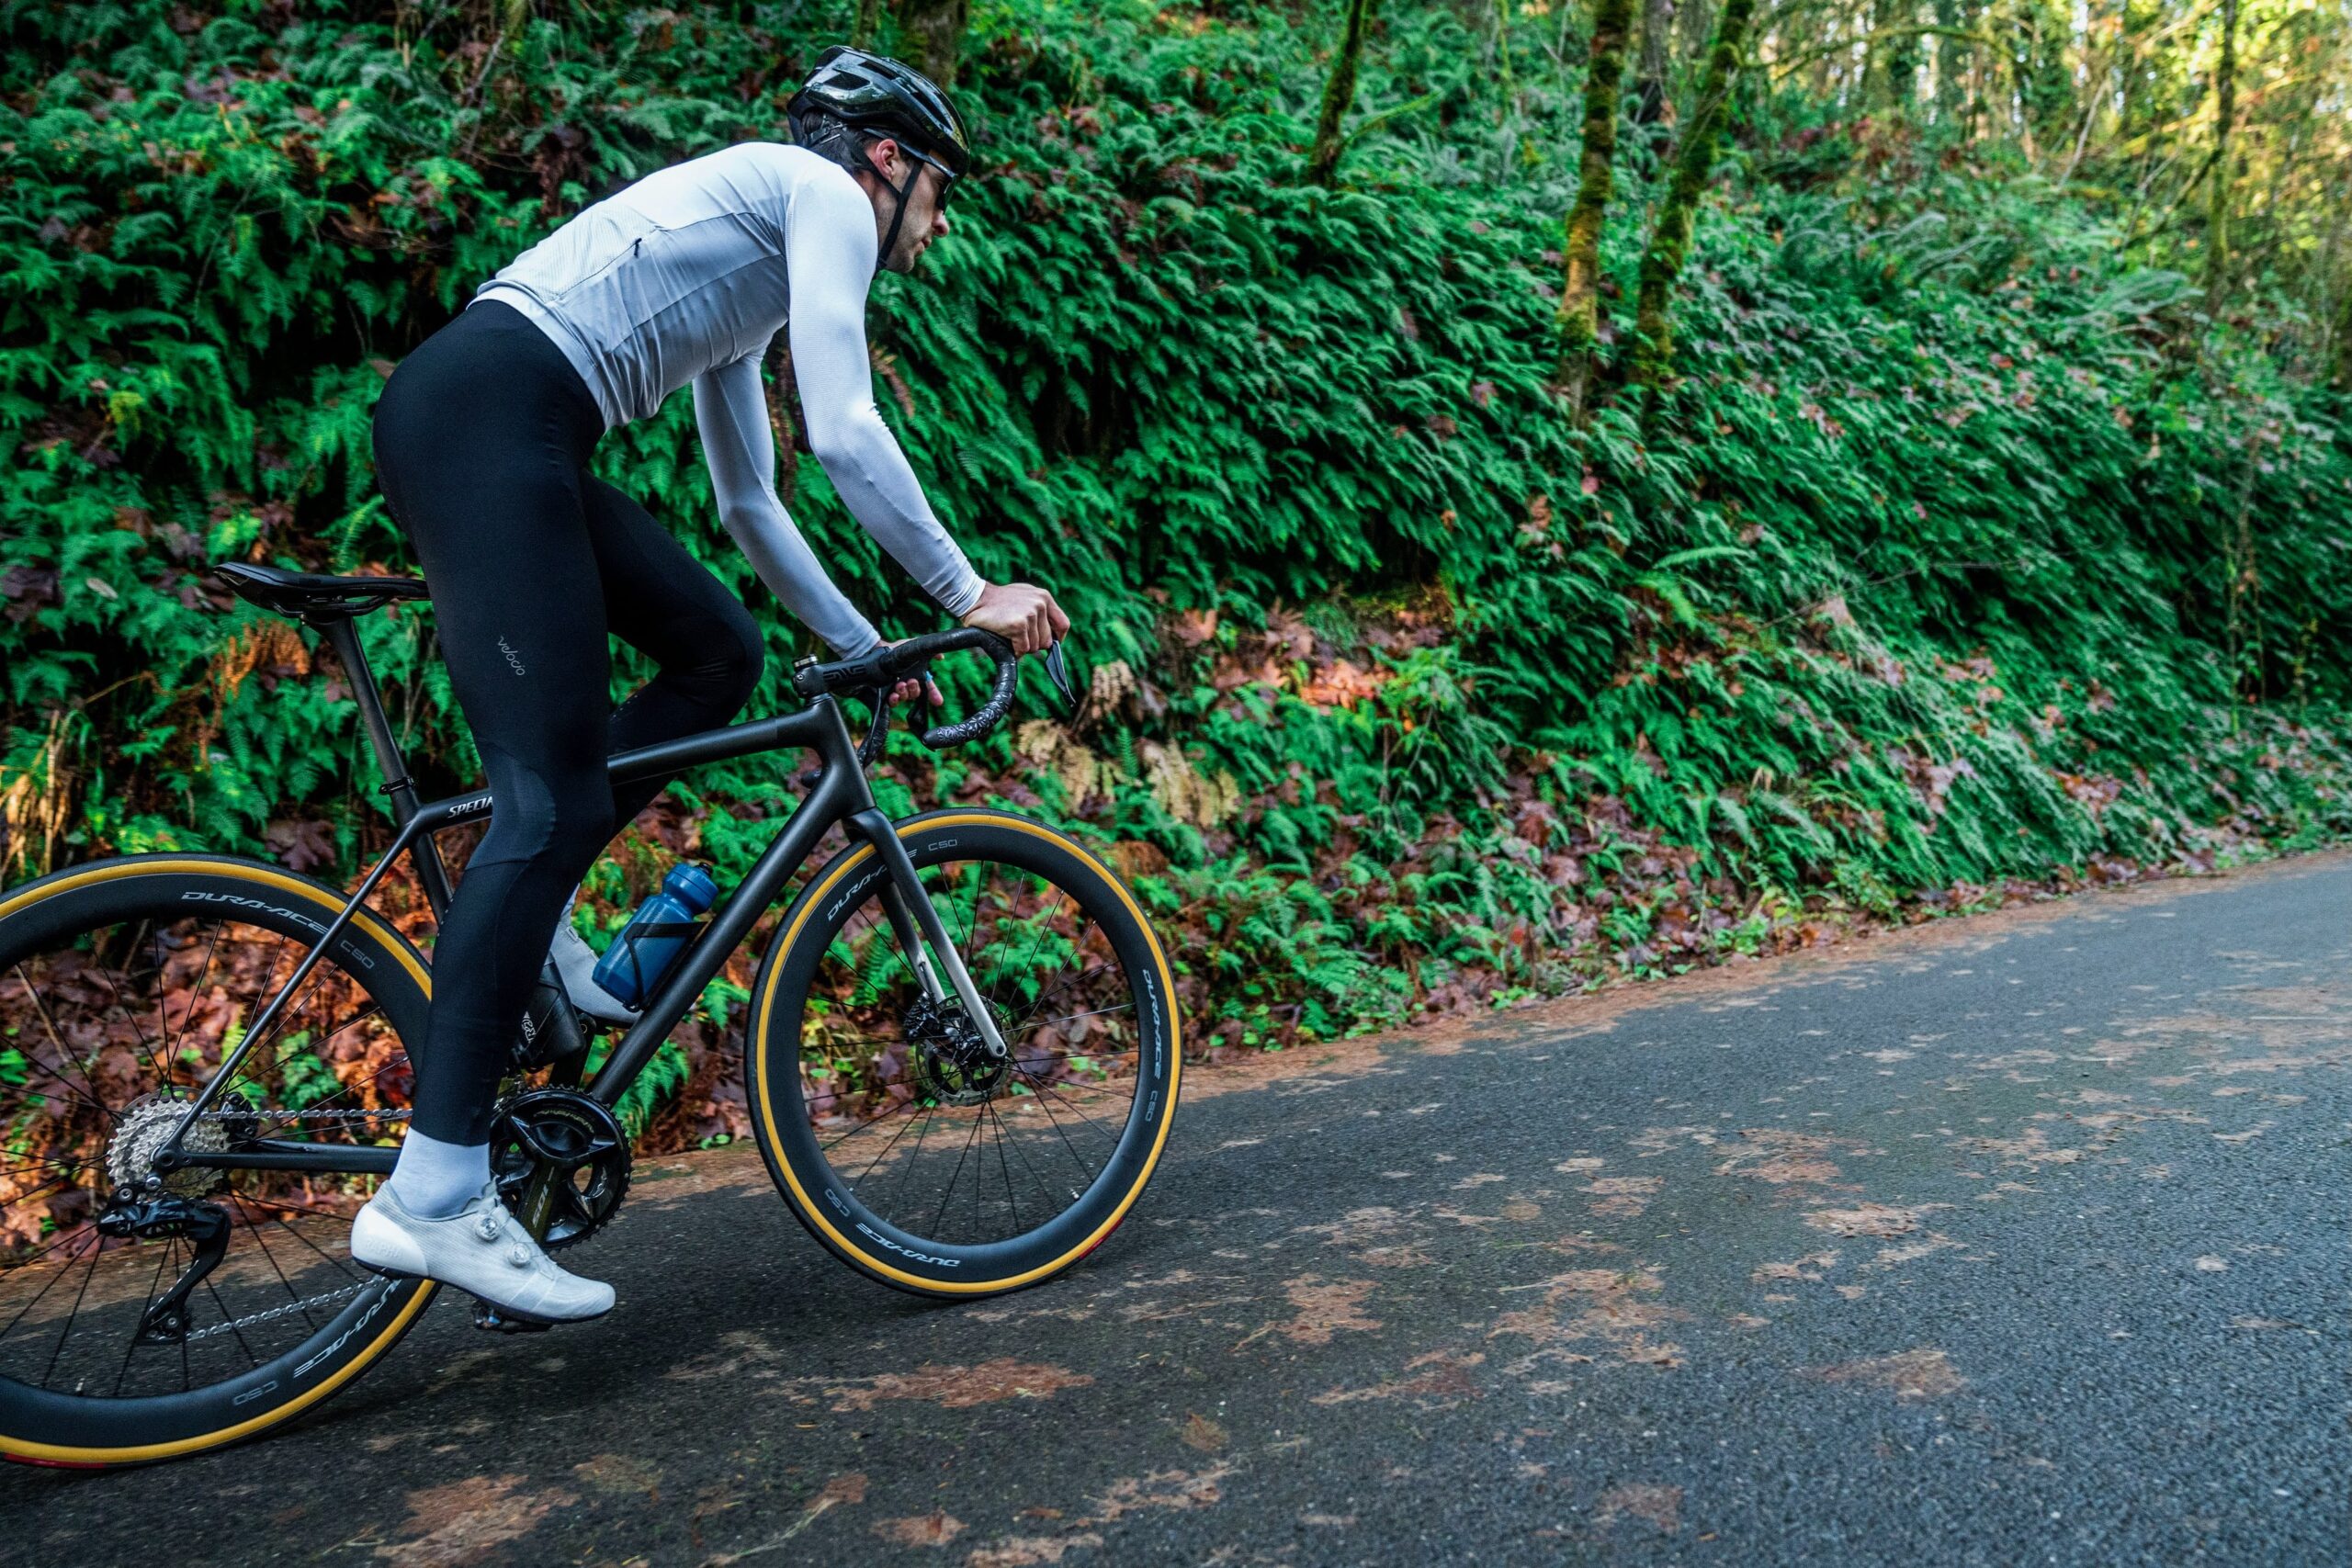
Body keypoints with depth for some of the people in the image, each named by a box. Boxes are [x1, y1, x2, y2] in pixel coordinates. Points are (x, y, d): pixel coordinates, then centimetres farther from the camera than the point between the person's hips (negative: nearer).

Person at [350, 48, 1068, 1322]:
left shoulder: (754, 257, 30)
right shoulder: (824, 191, 5)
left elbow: (749, 502, 31)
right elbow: (846, 437, -8)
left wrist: (863, 645, 32)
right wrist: (968, 595, -1)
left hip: (479, 430, 10)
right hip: (485, 417, -10)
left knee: (718, 651, 13)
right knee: (556, 796, -14)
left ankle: (521, 919, 10)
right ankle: (431, 1199, -15)